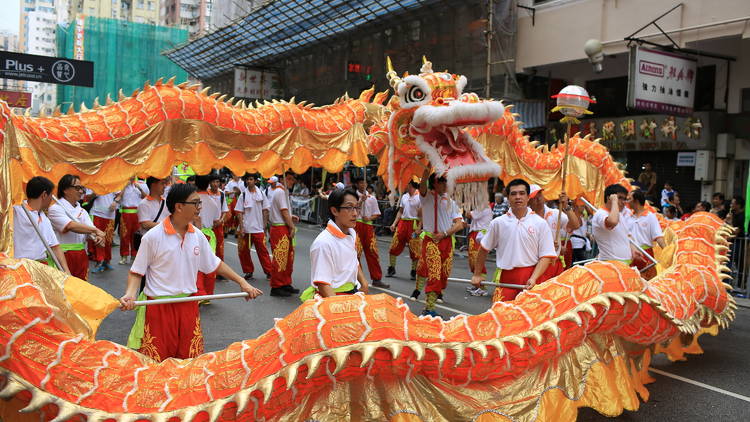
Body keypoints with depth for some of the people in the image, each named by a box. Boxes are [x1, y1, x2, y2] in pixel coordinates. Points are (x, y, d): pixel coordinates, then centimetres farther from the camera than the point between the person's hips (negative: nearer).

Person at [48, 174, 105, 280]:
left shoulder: (82, 211, 14)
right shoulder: (55, 209, -6)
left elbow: (91, 231, 4)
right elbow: (71, 226, -21)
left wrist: (98, 237, -19)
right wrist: (96, 230, -18)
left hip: (81, 257, 6)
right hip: (64, 256, -6)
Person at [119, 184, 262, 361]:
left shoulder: (197, 235, 3)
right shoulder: (153, 237, -12)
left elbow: (215, 264, 13)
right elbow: (136, 272, -4)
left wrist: (242, 282, 10)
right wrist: (130, 294, -21)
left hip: (189, 305, 4)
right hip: (159, 306, -4)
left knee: (190, 360, 9)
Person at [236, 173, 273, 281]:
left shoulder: (261, 194, 2)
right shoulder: (243, 195, 0)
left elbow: (265, 210, 7)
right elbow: (240, 213, 0)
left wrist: (265, 225, 3)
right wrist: (241, 228, -6)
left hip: (258, 228, -1)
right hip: (245, 229, 1)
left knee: (262, 251, 0)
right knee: (244, 251, 6)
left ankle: (268, 271, 8)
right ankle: (248, 272, 20)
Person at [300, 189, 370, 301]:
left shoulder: (352, 233, 7)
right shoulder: (323, 243, -18)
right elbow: (323, 284, -19)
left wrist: (364, 283, 10)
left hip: (354, 293, 7)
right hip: (332, 298, -6)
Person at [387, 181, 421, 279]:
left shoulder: (419, 197, -9)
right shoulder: (404, 196, 13)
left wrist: (418, 228, -19)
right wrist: (394, 223, 11)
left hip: (413, 224, -6)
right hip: (402, 222, 6)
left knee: (414, 249, 0)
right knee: (394, 246, 5)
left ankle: (414, 272, 13)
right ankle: (391, 269, 18)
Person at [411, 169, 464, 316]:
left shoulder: (450, 202, 11)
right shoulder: (427, 197, 2)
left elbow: (459, 224, 5)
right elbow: (422, 186, -22)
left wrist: (444, 234, -9)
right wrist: (427, 172, -38)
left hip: (447, 241, 5)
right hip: (430, 240, -5)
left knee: (443, 273, 7)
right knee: (434, 273, -13)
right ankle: (429, 309, -11)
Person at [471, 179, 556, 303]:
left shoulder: (540, 223, 0)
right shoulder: (498, 223, 4)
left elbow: (546, 256, -2)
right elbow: (484, 250, 15)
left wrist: (533, 278, -14)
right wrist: (477, 274, 15)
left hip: (531, 276, -1)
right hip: (505, 279, 1)